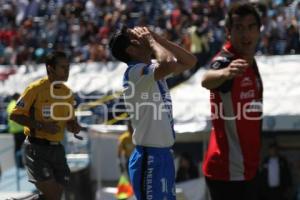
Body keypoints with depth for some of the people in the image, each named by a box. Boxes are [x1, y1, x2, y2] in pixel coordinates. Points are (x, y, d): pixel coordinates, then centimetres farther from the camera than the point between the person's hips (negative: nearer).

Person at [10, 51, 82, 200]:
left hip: (57, 149, 7)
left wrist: (75, 127, -4)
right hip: (37, 149, -7)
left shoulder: (67, 92, 10)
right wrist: (41, 126, -19)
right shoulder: (36, 89, -9)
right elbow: (15, 115, -10)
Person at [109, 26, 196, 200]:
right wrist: (151, 40, -15)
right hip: (149, 157, -10)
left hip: (164, 154, 10)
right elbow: (168, 64, -34)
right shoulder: (135, 72, -16)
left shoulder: (154, 68, 13)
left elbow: (190, 61, 16)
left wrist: (159, 39, 7)